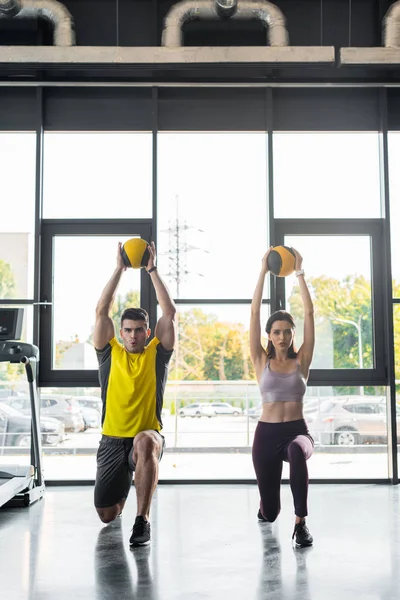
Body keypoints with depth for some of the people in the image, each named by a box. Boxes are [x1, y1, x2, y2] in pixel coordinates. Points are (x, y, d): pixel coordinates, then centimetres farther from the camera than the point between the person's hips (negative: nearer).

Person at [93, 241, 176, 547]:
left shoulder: (157, 354, 2)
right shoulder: (110, 353, 5)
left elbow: (170, 313, -7)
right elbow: (102, 311, -4)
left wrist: (152, 270, -5)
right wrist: (119, 270, -3)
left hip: (148, 435, -3)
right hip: (113, 439, 3)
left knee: (145, 442, -41)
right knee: (106, 515, 9)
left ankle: (143, 519, -30)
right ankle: (122, 491, 48)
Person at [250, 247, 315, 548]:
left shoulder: (301, 360, 1)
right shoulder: (262, 361, 1)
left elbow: (310, 313, -5)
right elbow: (254, 313, -4)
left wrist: (299, 273, -5)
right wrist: (263, 272, -6)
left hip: (297, 430, -1)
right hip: (267, 433, 1)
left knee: (297, 452, -40)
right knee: (269, 512, 6)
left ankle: (301, 523, -25)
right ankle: (268, 505, 47)